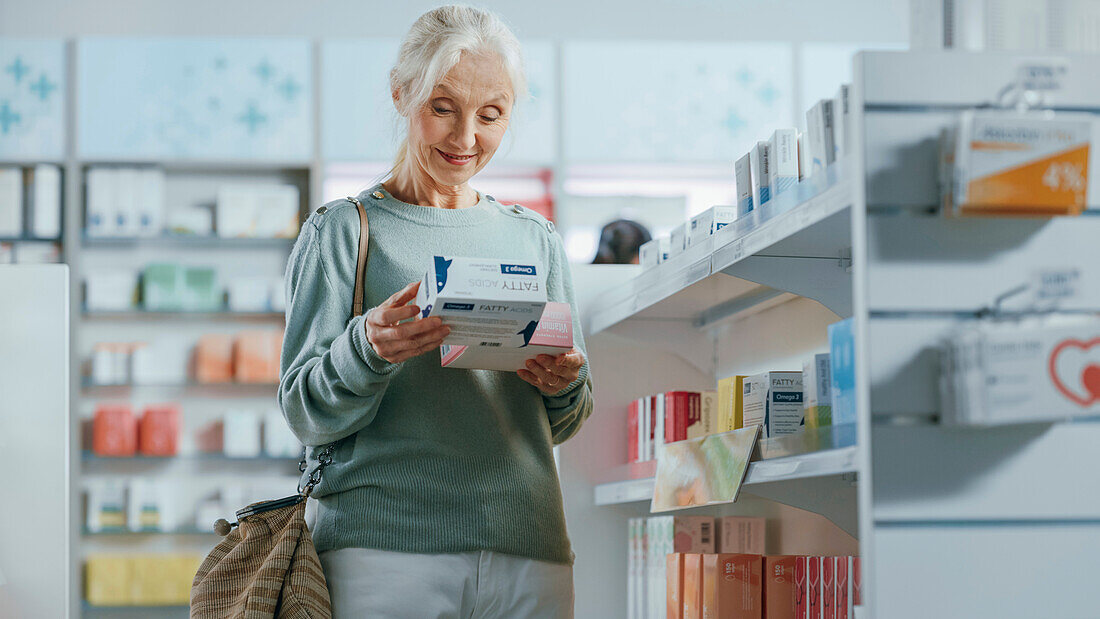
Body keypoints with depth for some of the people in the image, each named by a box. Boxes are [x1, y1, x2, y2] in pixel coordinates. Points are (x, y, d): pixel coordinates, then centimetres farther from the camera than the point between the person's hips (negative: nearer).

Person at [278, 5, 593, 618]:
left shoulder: (535, 239, 15)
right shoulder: (345, 230, 4)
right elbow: (306, 414, -1)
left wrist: (563, 386, -4)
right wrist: (368, 349, -21)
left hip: (527, 555, 4)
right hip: (383, 548, -3)